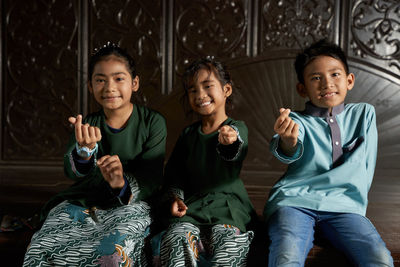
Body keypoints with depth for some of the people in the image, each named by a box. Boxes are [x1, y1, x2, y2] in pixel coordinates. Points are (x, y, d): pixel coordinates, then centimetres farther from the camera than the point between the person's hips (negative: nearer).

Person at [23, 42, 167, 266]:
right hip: (83, 201, 3)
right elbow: (73, 172, -10)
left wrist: (123, 184, -31)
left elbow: (152, 180, -8)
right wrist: (84, 150, -34)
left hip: (131, 203, -3)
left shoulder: (153, 122, -3)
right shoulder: (87, 124, 6)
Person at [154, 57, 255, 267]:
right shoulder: (188, 133, 13)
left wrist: (231, 138, -49)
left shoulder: (237, 128, -1)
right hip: (193, 205, 3)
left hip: (228, 206, -3)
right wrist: (175, 196, -1)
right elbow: (174, 171, 17)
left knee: (228, 249, -28)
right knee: (176, 239, -24)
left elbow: (235, 152, -25)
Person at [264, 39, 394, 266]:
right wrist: (287, 143, -40)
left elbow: (362, 168, 10)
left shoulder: (364, 113, 16)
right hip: (295, 202, -2)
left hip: (343, 205, 2)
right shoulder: (298, 120, 7)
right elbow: (291, 153, -15)